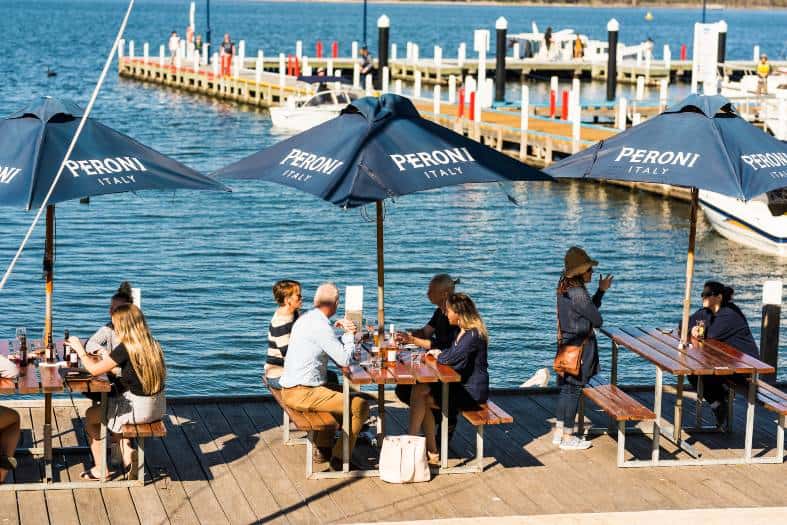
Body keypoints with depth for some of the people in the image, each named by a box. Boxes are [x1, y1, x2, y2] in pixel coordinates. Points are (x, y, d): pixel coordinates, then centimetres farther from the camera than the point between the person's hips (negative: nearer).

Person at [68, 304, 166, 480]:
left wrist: (79, 348, 2)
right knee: (114, 403, 35)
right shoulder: (153, 345, 3)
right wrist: (105, 358, 20)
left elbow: (94, 370, -11)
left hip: (139, 409, -7)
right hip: (158, 406, 7)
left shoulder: (126, 348, -19)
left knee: (91, 416, 16)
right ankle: (127, 459, 32)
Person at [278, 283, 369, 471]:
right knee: (360, 406, -13)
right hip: (302, 393, -11)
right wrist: (349, 334, -4)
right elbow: (344, 360, -18)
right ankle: (339, 459, -5)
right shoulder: (320, 326, -19)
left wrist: (340, 331, 12)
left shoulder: (305, 318, 12)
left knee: (336, 391, 36)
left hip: (289, 388, 11)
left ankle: (324, 448, 33)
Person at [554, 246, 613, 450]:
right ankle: (568, 437, 6)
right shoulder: (578, 294, -23)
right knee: (574, 390, -1)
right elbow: (597, 320, -15)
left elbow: (588, 309, 16)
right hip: (579, 346, -9)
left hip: (566, 344, 9)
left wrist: (601, 291, 15)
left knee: (566, 388, 16)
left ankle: (559, 431, 23)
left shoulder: (564, 290, 7)